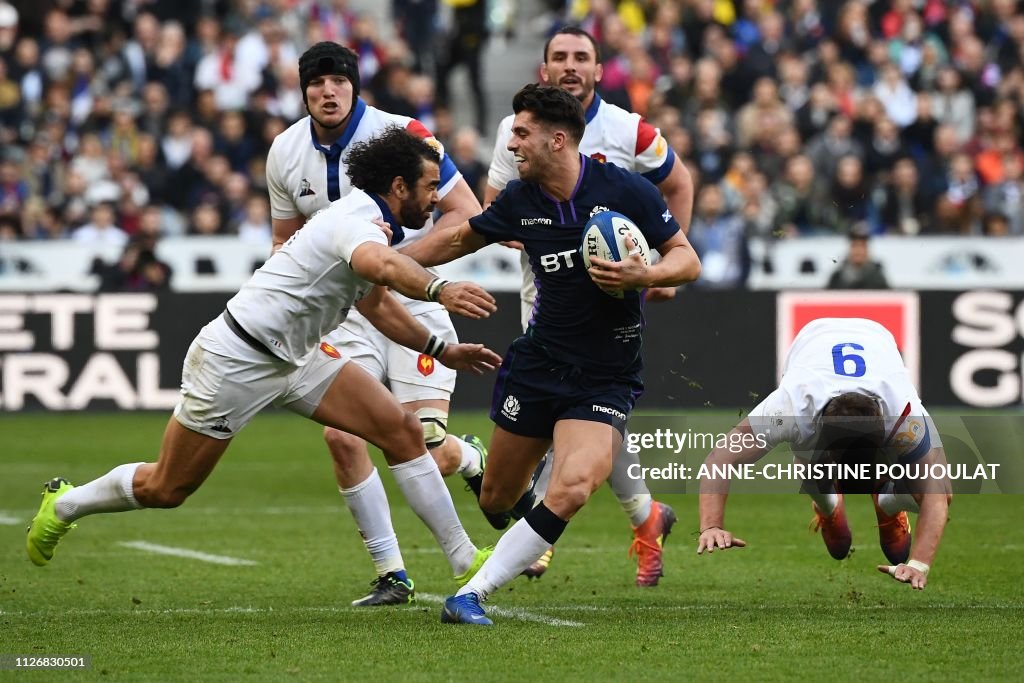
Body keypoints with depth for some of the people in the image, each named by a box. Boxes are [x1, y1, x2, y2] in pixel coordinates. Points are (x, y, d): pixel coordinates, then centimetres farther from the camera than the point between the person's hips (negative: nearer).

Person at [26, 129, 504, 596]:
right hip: (235, 359, -9)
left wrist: (440, 350, 23)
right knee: (165, 489, 6)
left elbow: (374, 302, 26)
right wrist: (438, 290, -70)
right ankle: (63, 505, 33)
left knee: (403, 431, -5)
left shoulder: (369, 221, 6)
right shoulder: (356, 224, -25)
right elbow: (382, 266, -52)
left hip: (294, 359, 9)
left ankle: (465, 561, -1)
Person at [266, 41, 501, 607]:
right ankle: (391, 575, -1)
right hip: (343, 310, 4)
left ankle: (476, 461, 29)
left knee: (428, 450, -12)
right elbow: (285, 239, 17)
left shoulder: (401, 136, -14)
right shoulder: (285, 153, 0)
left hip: (411, 301, -4)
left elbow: (467, 213, -11)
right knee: (340, 436, -15)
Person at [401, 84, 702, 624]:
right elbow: (459, 240, 17)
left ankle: (474, 593, -20)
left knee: (570, 491, -26)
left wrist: (642, 276, -25)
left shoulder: (626, 189, -12)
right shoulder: (520, 200, -1)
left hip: (606, 377, -4)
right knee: (497, 499, 10)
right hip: (537, 362, 4)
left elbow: (688, 260, -6)